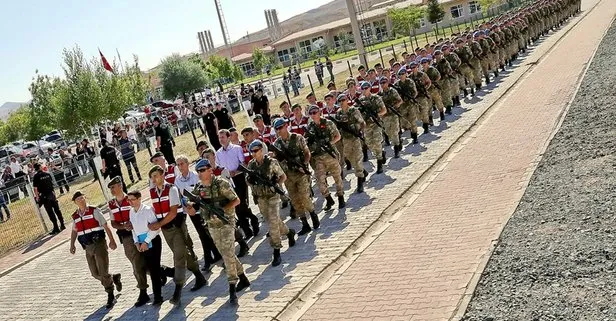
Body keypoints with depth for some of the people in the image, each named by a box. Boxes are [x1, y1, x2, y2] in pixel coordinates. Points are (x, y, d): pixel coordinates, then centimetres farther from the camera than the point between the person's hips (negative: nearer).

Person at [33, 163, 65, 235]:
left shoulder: (36, 176, -8)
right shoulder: (47, 174, 6)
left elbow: (35, 188, -12)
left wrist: (37, 197, -5)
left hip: (44, 196, -4)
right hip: (52, 193, 4)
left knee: (50, 212, -1)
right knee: (57, 210, 12)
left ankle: (56, 228, 0)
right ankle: (62, 225, 16)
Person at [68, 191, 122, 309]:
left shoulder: (94, 211, -6)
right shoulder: (75, 216, 10)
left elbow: (105, 226, -8)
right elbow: (74, 231, 22)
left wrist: (112, 241, -13)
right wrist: (72, 245, 10)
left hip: (99, 244, -6)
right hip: (88, 248, 6)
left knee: (103, 272, -8)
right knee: (95, 274, 7)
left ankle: (111, 296, 8)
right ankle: (115, 278, 32)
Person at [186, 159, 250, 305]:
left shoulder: (221, 184, -14)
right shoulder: (198, 189, 3)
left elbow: (236, 200, -12)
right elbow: (192, 211, 5)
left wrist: (222, 209, -25)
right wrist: (189, 206, -18)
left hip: (226, 224, -6)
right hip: (212, 227, 6)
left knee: (228, 256, -9)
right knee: (227, 255, 15)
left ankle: (232, 290, -5)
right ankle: (243, 279, 31)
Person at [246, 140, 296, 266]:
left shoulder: (271, 162, -11)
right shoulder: (251, 165, 2)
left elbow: (283, 176, -3)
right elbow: (249, 181, 13)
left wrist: (276, 185, -20)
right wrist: (250, 181, -11)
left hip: (273, 196, -5)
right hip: (260, 198, 5)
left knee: (273, 223, -12)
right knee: (272, 221, 15)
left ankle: (276, 253, -6)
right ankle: (289, 232, 44)